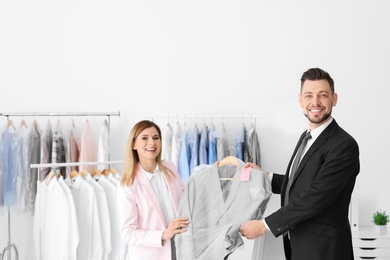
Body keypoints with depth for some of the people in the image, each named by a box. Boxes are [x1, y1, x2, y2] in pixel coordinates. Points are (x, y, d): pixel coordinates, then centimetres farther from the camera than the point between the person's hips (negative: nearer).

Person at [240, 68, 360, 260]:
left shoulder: (344, 145, -19)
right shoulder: (307, 137, 10)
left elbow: (314, 198, -24)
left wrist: (264, 225, -21)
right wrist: (264, 176, 6)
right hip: (297, 244, 8)